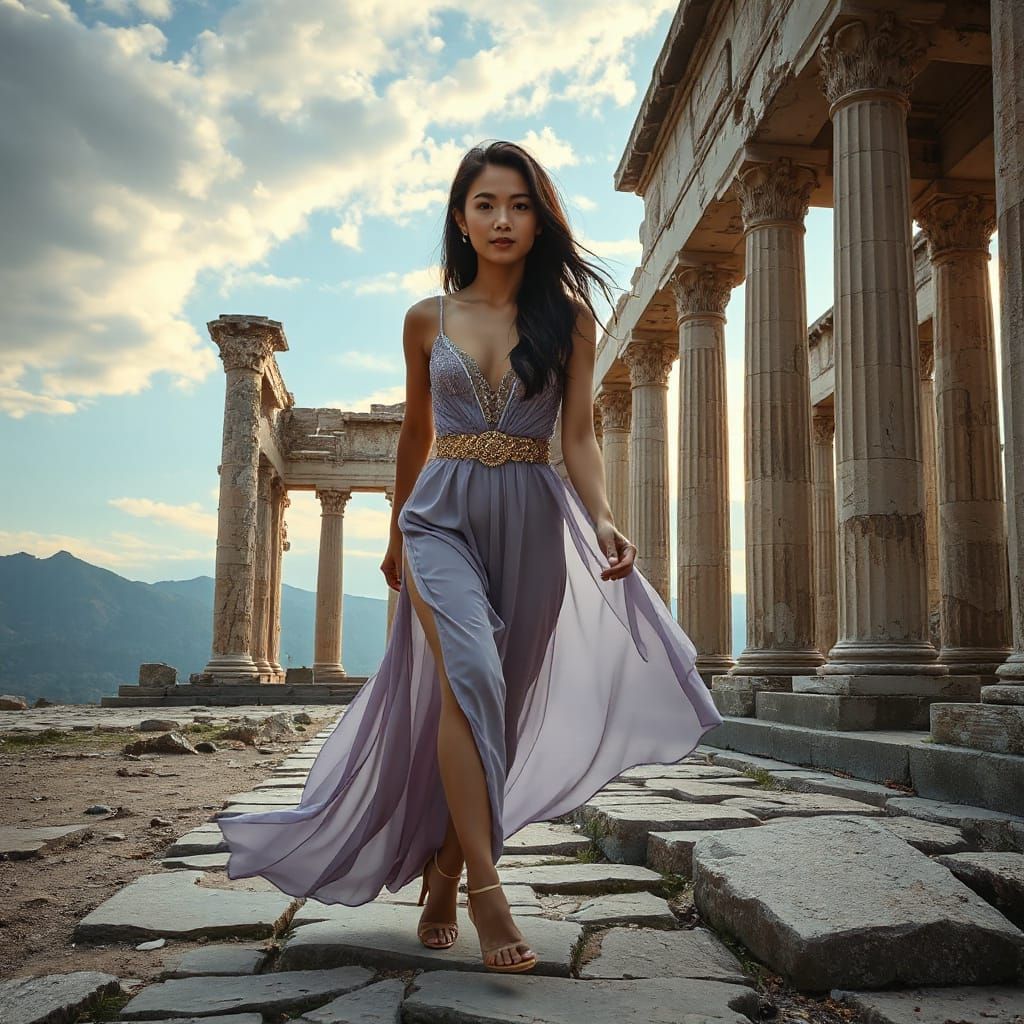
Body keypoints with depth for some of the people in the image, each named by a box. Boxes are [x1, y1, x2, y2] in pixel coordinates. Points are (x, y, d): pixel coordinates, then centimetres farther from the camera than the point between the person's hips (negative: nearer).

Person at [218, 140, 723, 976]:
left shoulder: (569, 317, 5)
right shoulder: (429, 319, 8)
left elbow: (580, 436, -2)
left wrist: (603, 521, -20)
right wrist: (395, 535, 25)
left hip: (532, 520, 1)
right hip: (443, 514, 0)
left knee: (496, 705, 5)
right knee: (470, 674, -24)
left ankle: (442, 875, 22)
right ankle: (484, 885, -19)